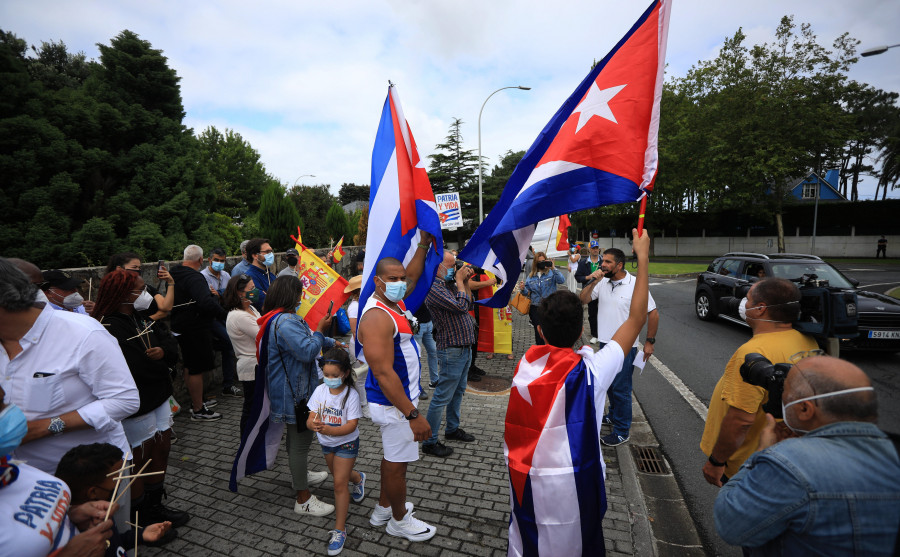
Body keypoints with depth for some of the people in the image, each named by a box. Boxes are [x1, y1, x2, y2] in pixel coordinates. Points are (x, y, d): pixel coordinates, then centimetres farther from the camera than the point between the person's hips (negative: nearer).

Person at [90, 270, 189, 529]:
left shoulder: (141, 319, 6)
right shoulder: (110, 329, -24)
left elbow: (169, 342, 3)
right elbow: (138, 368, -30)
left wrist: (163, 351, -20)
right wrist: (160, 363, -9)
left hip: (158, 398, 9)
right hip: (137, 407, -9)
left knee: (162, 449, 18)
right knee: (140, 459, 6)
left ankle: (154, 506, 36)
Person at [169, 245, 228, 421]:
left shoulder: (174, 273, 9)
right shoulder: (195, 278, -23)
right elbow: (206, 303, -38)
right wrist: (225, 314, -26)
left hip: (181, 326, 10)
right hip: (196, 329, -10)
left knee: (190, 366, 21)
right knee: (197, 369, 0)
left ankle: (196, 401, 36)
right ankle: (198, 411, 10)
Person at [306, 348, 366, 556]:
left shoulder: (351, 395, -25)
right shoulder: (320, 390, -13)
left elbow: (351, 425, -28)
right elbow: (310, 418, -15)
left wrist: (329, 429, -44)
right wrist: (313, 424, -40)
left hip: (346, 443, -5)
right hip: (326, 443, 5)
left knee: (339, 484, -6)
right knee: (339, 475, 26)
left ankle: (339, 530, 9)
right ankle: (358, 478, 60)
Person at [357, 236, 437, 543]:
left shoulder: (394, 301, 3)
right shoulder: (376, 316, -26)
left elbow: (413, 276, 24)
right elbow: (383, 373, -30)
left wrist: (424, 244, 14)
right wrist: (413, 415, -29)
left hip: (401, 396, 10)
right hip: (393, 403, -10)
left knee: (393, 456, 24)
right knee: (397, 462, 8)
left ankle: (384, 508, 43)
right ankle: (399, 520, 30)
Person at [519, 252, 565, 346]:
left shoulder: (551, 273, 1)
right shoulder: (531, 276, 10)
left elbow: (561, 280, -16)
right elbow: (528, 292, 13)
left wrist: (553, 268, -21)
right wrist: (523, 289, -9)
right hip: (535, 308, 3)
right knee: (538, 330, 6)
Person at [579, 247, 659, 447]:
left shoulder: (635, 285, -16)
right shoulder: (601, 282, -1)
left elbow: (653, 313, -10)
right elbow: (582, 300, -5)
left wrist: (649, 341, -8)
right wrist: (592, 282, -18)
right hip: (605, 342, 6)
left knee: (621, 389, 2)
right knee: (610, 384, 22)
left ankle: (622, 431, 16)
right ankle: (614, 415, 44)